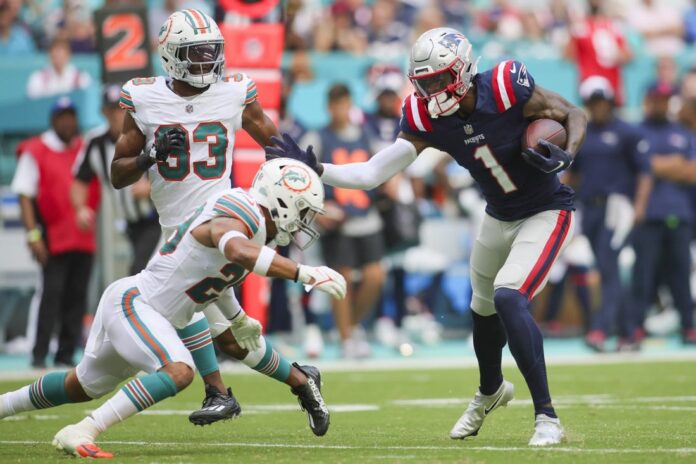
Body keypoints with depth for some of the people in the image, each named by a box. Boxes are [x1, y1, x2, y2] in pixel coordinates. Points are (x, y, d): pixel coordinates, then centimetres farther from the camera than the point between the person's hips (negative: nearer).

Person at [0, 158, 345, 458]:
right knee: (178, 371, -30)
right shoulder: (235, 216, -23)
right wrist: (305, 274, -50)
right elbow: (238, 251, -49)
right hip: (131, 302, -10)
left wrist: (238, 319, 32)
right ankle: (79, 434, -29)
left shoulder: (252, 220, 7)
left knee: (84, 386, 24)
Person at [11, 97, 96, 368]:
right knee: (52, 292, -10)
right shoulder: (35, 151, -1)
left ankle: (66, 354, 9)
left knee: (77, 295, 4)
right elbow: (25, 195, -6)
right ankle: (40, 354, -8)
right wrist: (33, 235, -14)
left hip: (84, 239, 5)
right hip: (54, 238, -5)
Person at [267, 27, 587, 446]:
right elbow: (372, 174, -16)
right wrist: (313, 168, -27)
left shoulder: (506, 89, -28)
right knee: (484, 309, 21)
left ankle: (547, 416, -16)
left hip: (546, 213, -6)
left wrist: (566, 155, -33)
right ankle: (491, 391, 53)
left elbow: (574, 115, -14)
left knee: (509, 298, -24)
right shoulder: (426, 119, -13)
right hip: (499, 218, 6)